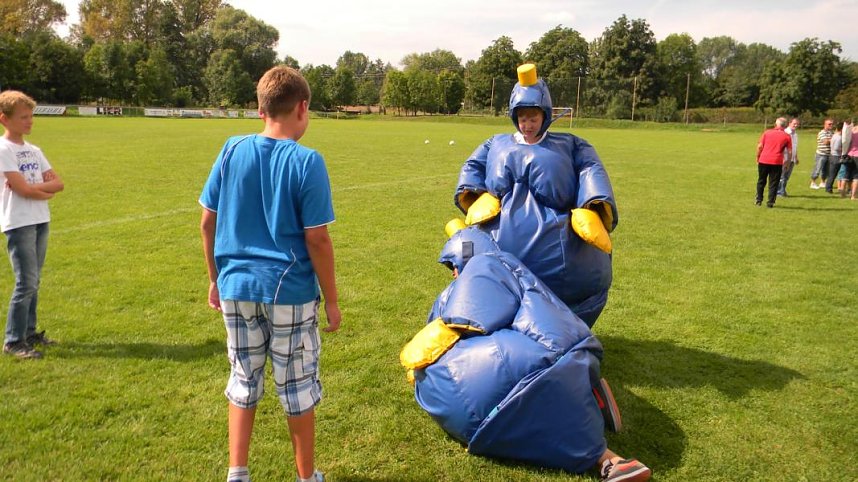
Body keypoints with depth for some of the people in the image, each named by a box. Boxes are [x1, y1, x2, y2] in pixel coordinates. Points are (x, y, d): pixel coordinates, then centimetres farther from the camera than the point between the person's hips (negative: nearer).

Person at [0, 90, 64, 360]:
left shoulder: (34, 151, 14)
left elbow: (58, 183, 6)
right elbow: (22, 189, -17)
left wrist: (33, 187, -10)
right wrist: (47, 191, -1)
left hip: (41, 221, 7)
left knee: (33, 282, 12)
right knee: (26, 282, -9)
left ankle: (29, 332, 23)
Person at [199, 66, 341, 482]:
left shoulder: (232, 150, 0)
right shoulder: (306, 161, -12)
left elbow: (207, 222, 4)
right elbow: (316, 238, -13)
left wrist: (216, 277, 16)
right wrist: (331, 300, -3)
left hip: (237, 287, 4)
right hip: (290, 292, -3)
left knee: (243, 381, 19)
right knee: (297, 387, 12)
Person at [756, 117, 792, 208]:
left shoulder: (767, 132, 5)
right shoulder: (787, 136, 4)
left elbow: (760, 146, 1)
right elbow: (789, 152, 3)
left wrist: (757, 158, 11)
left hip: (763, 161, 1)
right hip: (777, 162, -1)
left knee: (761, 181, 14)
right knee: (773, 183, 5)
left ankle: (758, 200, 18)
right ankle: (770, 202, 4)